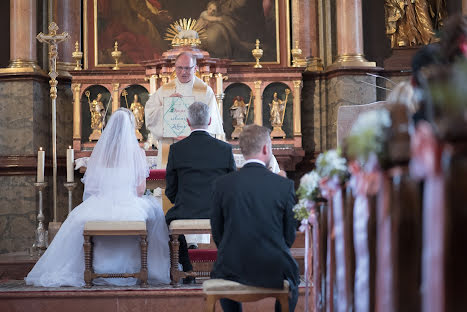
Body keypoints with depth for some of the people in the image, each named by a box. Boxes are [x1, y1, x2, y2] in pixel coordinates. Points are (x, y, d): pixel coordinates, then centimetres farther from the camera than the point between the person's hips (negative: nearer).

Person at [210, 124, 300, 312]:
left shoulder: (222, 184, -6)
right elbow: (289, 235, -2)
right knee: (292, 279, 33)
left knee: (221, 274, 36)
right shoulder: (285, 185, -9)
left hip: (233, 267, 1)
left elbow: (217, 233, 2)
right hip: (274, 270, -1)